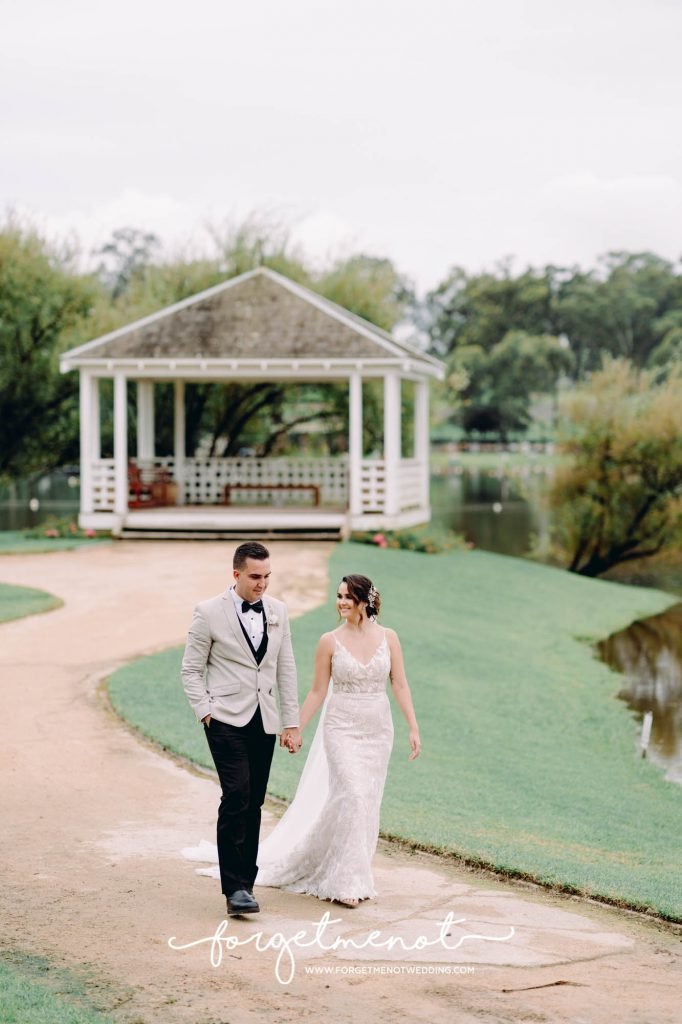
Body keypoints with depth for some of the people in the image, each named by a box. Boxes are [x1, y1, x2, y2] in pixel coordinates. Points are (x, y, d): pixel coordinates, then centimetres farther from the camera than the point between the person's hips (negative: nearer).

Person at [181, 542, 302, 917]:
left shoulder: (278, 611, 8)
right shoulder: (209, 612, -6)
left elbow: (286, 669, 12)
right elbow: (191, 669, -1)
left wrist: (292, 722, 10)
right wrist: (205, 712, -10)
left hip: (265, 722, 5)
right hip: (227, 720, -5)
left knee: (253, 803, 8)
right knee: (236, 798, -15)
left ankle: (245, 879, 18)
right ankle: (235, 888, -14)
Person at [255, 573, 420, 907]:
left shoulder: (388, 638, 0)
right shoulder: (330, 641, -4)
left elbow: (400, 685, 1)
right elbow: (317, 692, 1)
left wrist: (413, 728, -4)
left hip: (378, 730, 3)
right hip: (341, 729, -3)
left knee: (367, 802, 8)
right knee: (351, 796, -13)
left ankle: (351, 873, 23)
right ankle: (347, 881, -6)